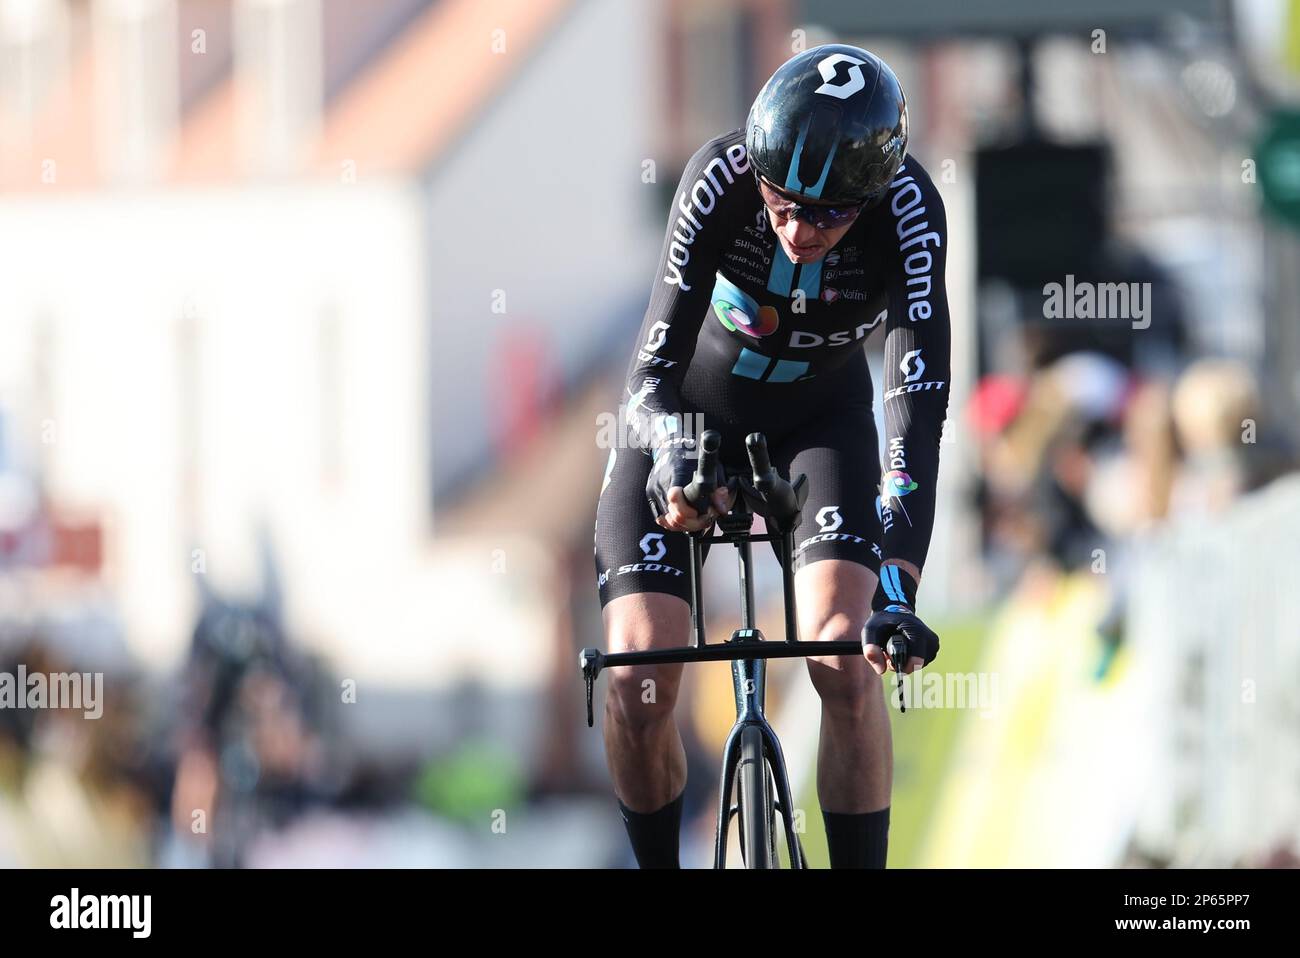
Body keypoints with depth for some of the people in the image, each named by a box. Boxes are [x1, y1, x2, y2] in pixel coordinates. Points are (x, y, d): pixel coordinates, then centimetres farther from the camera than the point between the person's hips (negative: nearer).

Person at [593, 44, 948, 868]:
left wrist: (898, 583, -49)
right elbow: (658, 360, -33)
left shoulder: (908, 213, -31)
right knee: (638, 679, -13)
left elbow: (920, 399, -38)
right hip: (695, 411, 0)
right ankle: (658, 867, 10)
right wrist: (674, 459, -56)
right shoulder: (720, 180, -31)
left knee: (844, 660, -22)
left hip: (821, 420, 0)